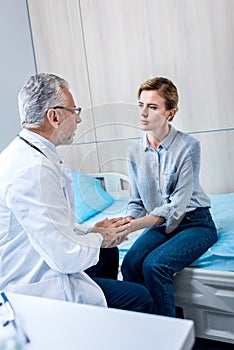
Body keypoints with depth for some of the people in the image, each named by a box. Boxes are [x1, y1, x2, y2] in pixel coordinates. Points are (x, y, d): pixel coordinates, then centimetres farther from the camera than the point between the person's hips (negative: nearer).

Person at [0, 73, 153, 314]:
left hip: (26, 274, 11)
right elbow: (66, 257, -28)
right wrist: (98, 238, -8)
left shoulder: (22, 153, 5)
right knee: (140, 298, -9)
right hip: (36, 289, -11)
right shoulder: (35, 169, -29)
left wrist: (91, 231, 4)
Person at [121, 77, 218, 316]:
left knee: (155, 264, -27)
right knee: (130, 263, -22)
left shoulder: (188, 146, -16)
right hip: (160, 225, 5)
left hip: (195, 223, -4)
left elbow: (178, 205, -21)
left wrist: (133, 226, -30)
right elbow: (136, 201, 6)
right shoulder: (134, 153, 1)